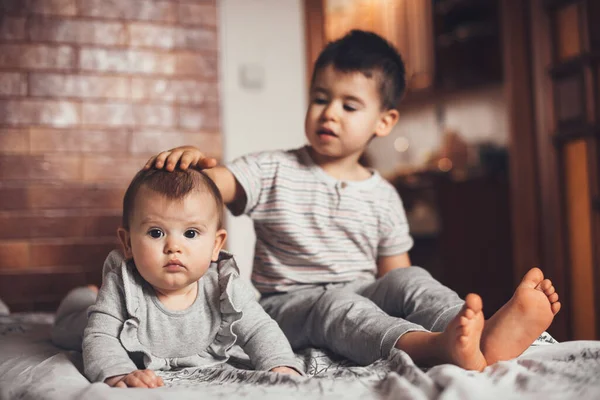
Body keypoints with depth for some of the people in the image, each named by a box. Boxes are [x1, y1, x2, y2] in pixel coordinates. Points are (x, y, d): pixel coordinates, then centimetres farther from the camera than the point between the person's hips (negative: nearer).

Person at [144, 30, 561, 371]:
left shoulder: (383, 196, 12)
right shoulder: (273, 171, 5)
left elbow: (393, 273, 11)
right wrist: (192, 159, -32)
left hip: (363, 297, 3)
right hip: (287, 303, -3)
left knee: (410, 280, -24)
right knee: (334, 305, -34)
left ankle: (485, 335, -53)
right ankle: (434, 346, -62)